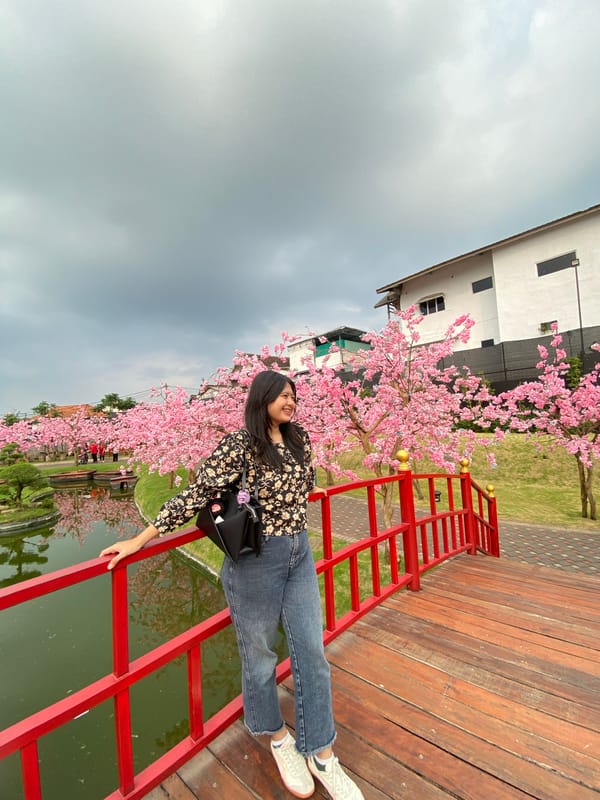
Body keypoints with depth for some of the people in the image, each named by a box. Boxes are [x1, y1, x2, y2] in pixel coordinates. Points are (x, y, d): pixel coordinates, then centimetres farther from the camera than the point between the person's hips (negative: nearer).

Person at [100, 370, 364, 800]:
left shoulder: (300, 438, 2)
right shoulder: (238, 444, -16)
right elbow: (196, 494, -14)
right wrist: (139, 540, -12)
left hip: (300, 554, 6)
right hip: (255, 558, -5)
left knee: (312, 651, 12)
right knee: (259, 652, 16)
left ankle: (321, 753, 35)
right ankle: (278, 737, 45)